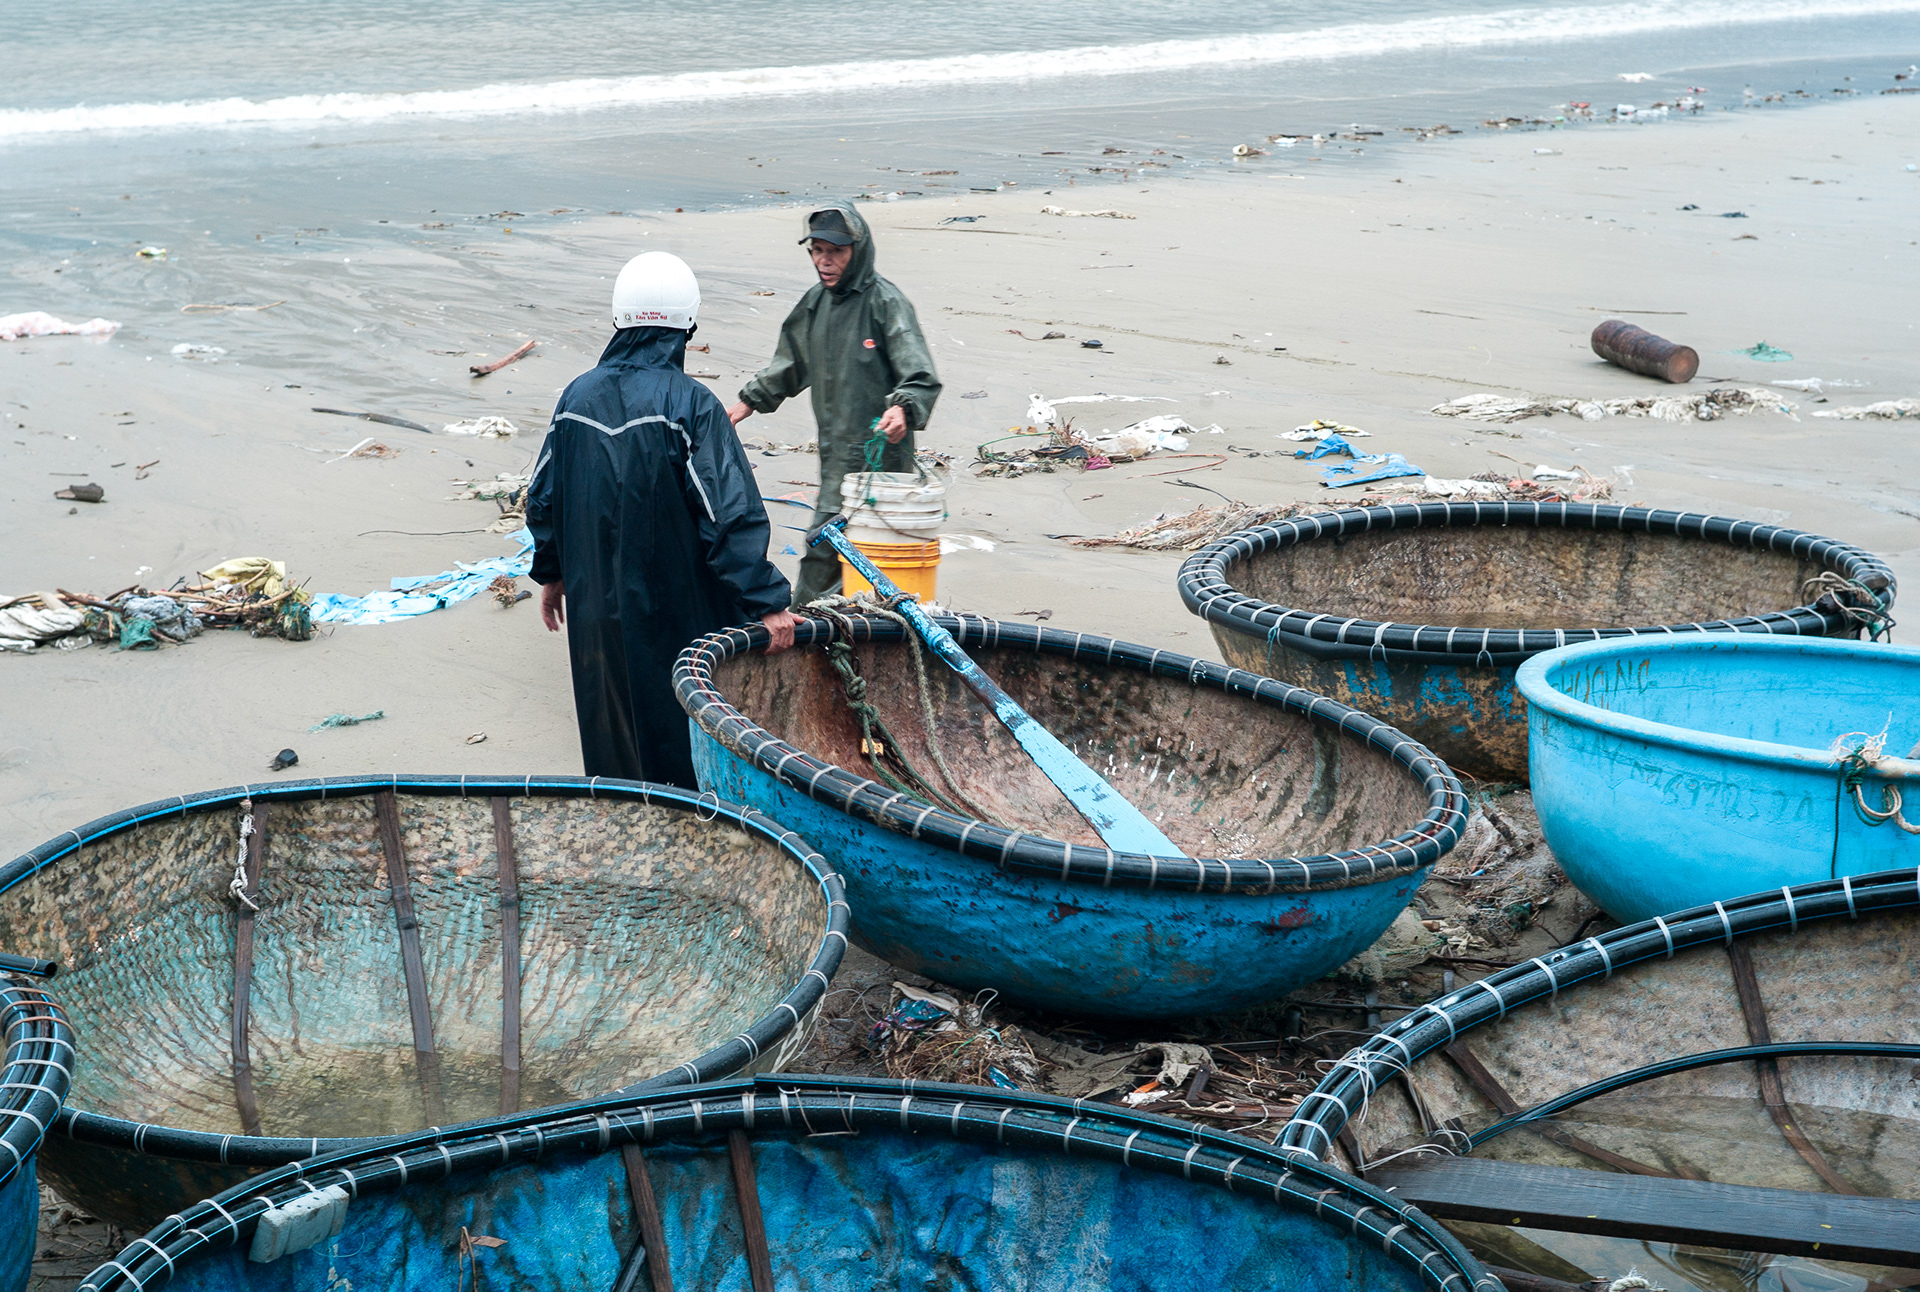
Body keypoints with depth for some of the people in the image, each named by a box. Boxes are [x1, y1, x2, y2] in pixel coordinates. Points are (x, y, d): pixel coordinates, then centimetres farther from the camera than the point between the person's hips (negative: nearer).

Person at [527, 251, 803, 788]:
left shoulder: (579, 396, -1)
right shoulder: (689, 404, -17)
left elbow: (543, 497, 9)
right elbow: (732, 513, -21)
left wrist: (551, 573, 24)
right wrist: (767, 603, -17)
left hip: (594, 606, 5)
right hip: (675, 614, -5)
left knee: (611, 733, 18)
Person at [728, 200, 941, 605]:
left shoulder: (885, 303, -10)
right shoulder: (815, 303, 12)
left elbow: (922, 378, -17)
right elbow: (789, 366, 29)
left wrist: (902, 409, -36)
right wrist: (749, 402, 28)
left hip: (881, 451, -6)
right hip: (836, 454, 7)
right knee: (823, 547, 9)